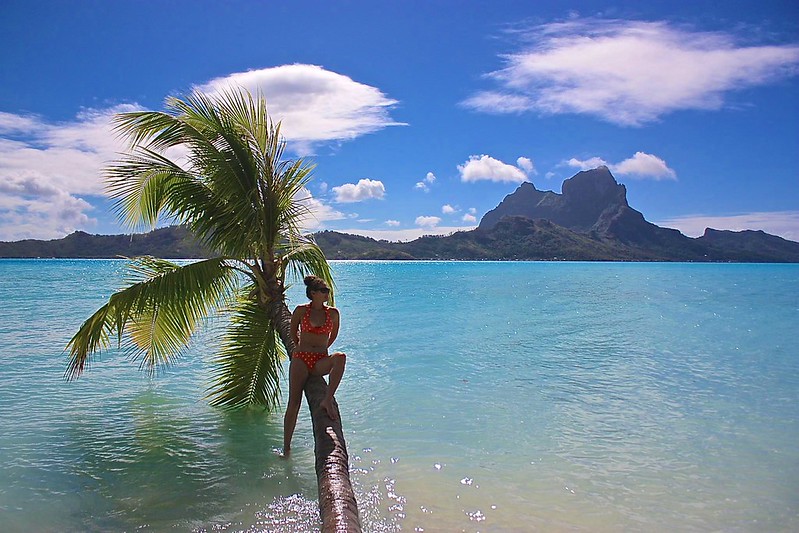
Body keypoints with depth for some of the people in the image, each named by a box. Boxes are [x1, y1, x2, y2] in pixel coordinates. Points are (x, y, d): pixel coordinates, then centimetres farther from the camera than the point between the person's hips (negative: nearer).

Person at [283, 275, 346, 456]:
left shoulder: (333, 313, 6)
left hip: (321, 361, 1)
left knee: (340, 357, -34)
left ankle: (328, 400, -35)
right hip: (300, 359, -1)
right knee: (294, 403, -8)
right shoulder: (301, 311, 2)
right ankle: (286, 448, 2)